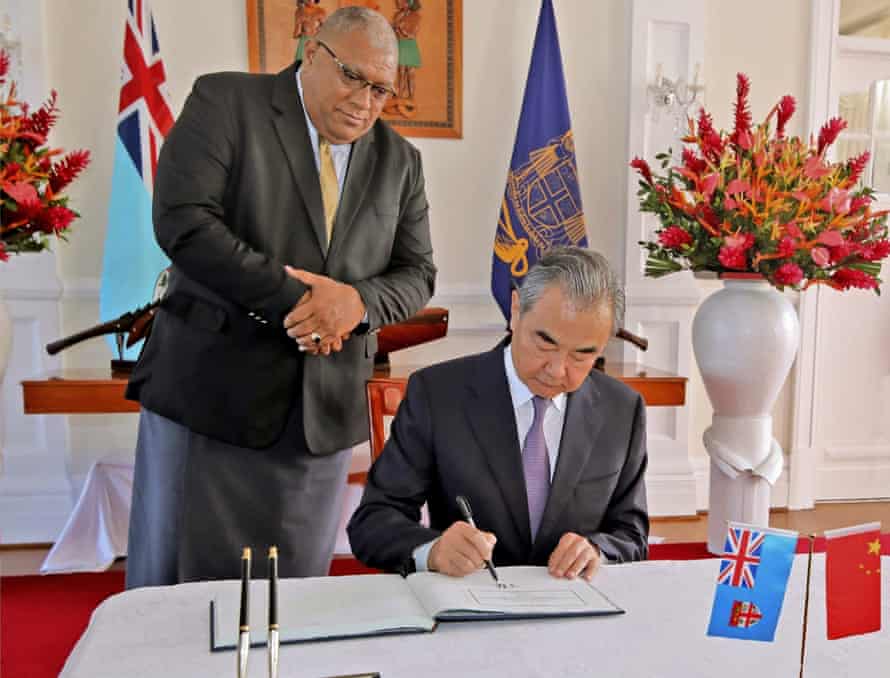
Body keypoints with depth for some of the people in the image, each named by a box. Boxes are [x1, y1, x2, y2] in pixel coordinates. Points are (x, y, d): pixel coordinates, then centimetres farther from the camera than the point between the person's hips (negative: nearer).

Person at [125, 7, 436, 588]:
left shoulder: (399, 160, 11)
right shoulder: (224, 102, -1)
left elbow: (417, 275, 9)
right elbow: (183, 222, -13)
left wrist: (358, 301, -13)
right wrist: (294, 299, -17)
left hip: (326, 410, 4)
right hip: (209, 389, -3)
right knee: (168, 586, 7)